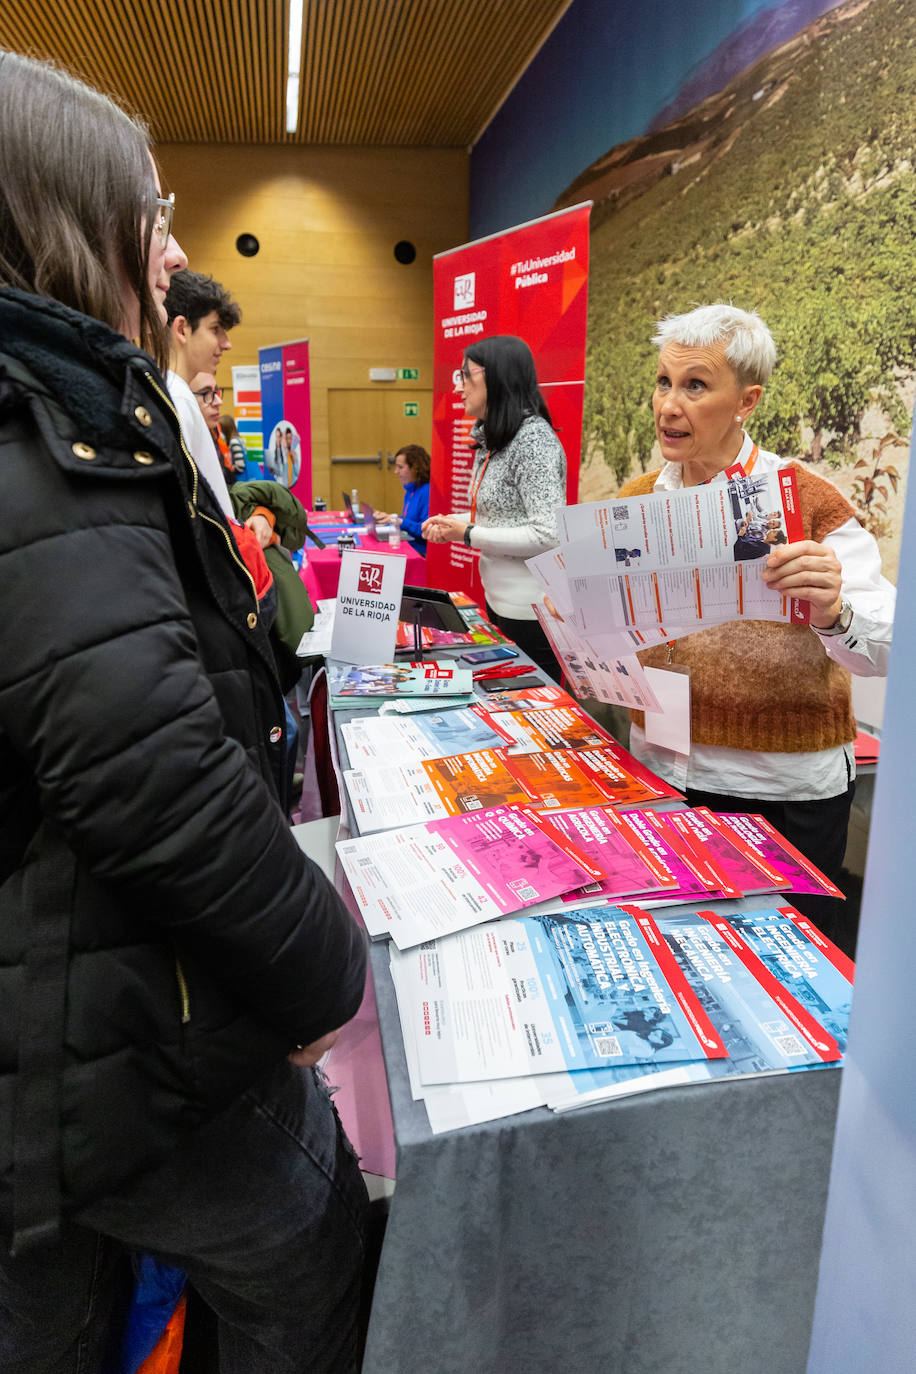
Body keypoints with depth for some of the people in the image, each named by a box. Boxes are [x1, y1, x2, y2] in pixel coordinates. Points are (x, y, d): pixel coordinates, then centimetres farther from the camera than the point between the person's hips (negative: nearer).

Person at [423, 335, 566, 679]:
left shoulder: (533, 438, -17)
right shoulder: (492, 440, 12)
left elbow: (548, 535, -24)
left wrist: (469, 534, -18)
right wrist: (453, 522, 3)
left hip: (530, 614, -9)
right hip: (499, 603, 9)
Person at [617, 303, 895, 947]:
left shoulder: (807, 500, -10)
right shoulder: (639, 498, 2)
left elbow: (887, 649, -13)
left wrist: (832, 612, -33)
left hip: (784, 795, -3)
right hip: (661, 772, 4)